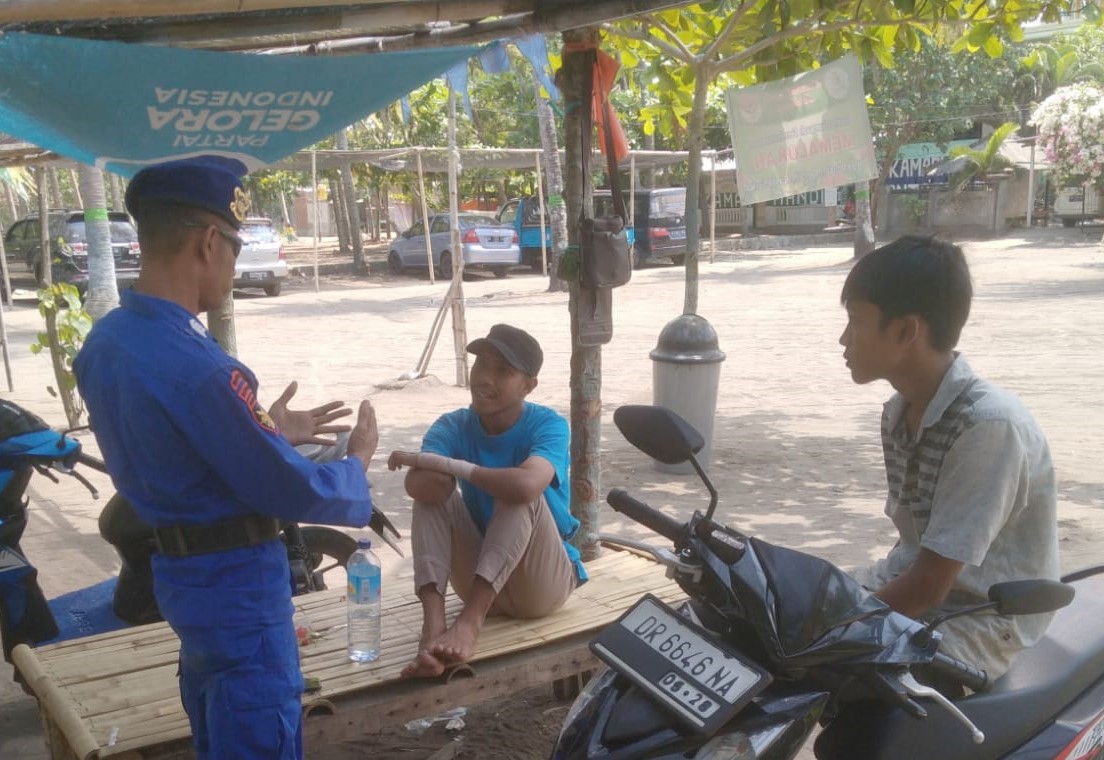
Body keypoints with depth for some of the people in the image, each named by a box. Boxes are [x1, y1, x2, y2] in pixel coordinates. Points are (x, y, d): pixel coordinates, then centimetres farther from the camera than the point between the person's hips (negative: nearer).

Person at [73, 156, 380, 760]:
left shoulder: (104, 342, 0)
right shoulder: (196, 367, -29)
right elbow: (292, 492, -22)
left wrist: (267, 431, 14)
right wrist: (357, 465, -3)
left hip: (176, 569, 9)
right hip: (235, 581, -9)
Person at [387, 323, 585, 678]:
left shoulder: (547, 424, -16)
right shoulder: (454, 426, -6)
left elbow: (527, 484, -39)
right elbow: (418, 485, -24)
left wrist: (444, 463, -30)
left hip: (543, 582, -3)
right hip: (482, 583, 4)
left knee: (521, 493, -30)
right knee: (432, 494, -21)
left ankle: (470, 620, -37)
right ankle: (433, 626, -38)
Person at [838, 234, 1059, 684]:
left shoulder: (988, 425, -24)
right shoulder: (899, 414, 3)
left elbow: (929, 586, -23)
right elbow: (914, 550, 8)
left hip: (979, 624, -8)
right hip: (916, 589, 8)